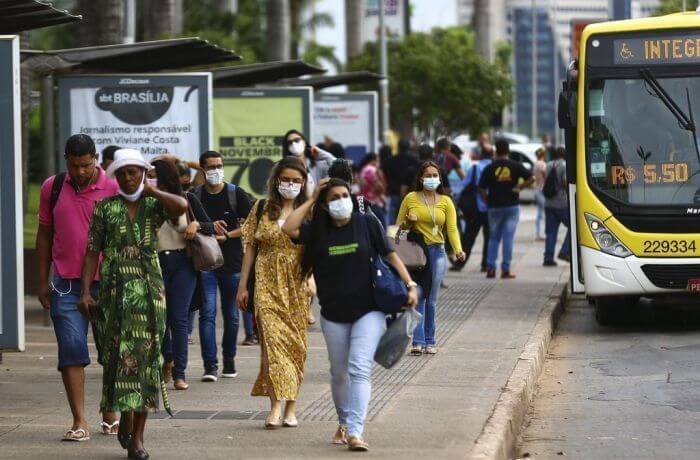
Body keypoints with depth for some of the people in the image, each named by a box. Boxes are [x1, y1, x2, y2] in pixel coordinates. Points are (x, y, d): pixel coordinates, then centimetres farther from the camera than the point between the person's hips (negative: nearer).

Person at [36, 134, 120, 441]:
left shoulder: (113, 190, -1)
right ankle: (79, 422, -6)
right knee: (71, 350, -7)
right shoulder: (53, 188, 6)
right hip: (66, 284, 1)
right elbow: (45, 234, 13)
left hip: (106, 282, -1)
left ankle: (110, 416, 20)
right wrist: (43, 281, 11)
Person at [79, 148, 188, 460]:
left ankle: (137, 435, 1)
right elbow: (93, 251, 4)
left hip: (149, 289, 0)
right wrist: (85, 291, -4)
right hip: (115, 290, 0)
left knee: (146, 355, -2)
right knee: (120, 355, -6)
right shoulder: (105, 208, 7)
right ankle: (126, 420, 10)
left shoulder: (154, 205, 7)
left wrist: (151, 191, -4)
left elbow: (182, 206, -16)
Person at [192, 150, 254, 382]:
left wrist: (226, 235, -13)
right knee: (207, 313, -10)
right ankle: (210, 365, -13)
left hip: (232, 261, 1)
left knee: (231, 314, 8)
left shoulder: (237, 194, 3)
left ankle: (229, 359, 23)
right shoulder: (194, 196, 5)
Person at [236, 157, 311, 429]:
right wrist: (243, 286, 6)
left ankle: (290, 408, 11)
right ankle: (276, 406, -18)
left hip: (297, 285, 0)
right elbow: (250, 248, 9)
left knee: (295, 343, 3)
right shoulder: (262, 209, 7)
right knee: (272, 338, -13)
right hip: (267, 284, 0)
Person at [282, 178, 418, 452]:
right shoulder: (318, 231, 2)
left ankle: (355, 431, -22)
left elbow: (389, 255, 0)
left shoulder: (366, 224, -1)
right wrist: (311, 200, -5)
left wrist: (410, 284, -9)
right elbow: (288, 229, -13)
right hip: (334, 314, 3)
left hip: (368, 310, -3)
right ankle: (343, 424, 33)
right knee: (339, 373, 13)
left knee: (359, 369, -16)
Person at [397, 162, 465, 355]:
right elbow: (399, 226, 12)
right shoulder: (411, 198, 5)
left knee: (431, 299, 2)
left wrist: (458, 249, -17)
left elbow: (452, 228, -1)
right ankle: (418, 342, -12)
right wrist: (408, 222, -11)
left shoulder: (445, 201, 8)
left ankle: (430, 341, 9)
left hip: (437, 252, 1)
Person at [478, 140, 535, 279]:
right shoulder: (516, 166, -2)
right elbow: (531, 178, -6)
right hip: (512, 206, -1)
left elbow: (481, 189, -4)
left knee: (494, 238, 12)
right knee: (508, 238, 2)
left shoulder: (490, 168, -2)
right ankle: (506, 270, -1)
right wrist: (519, 187, -1)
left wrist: (487, 202, 5)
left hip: (494, 206, 1)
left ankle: (490, 267, 4)